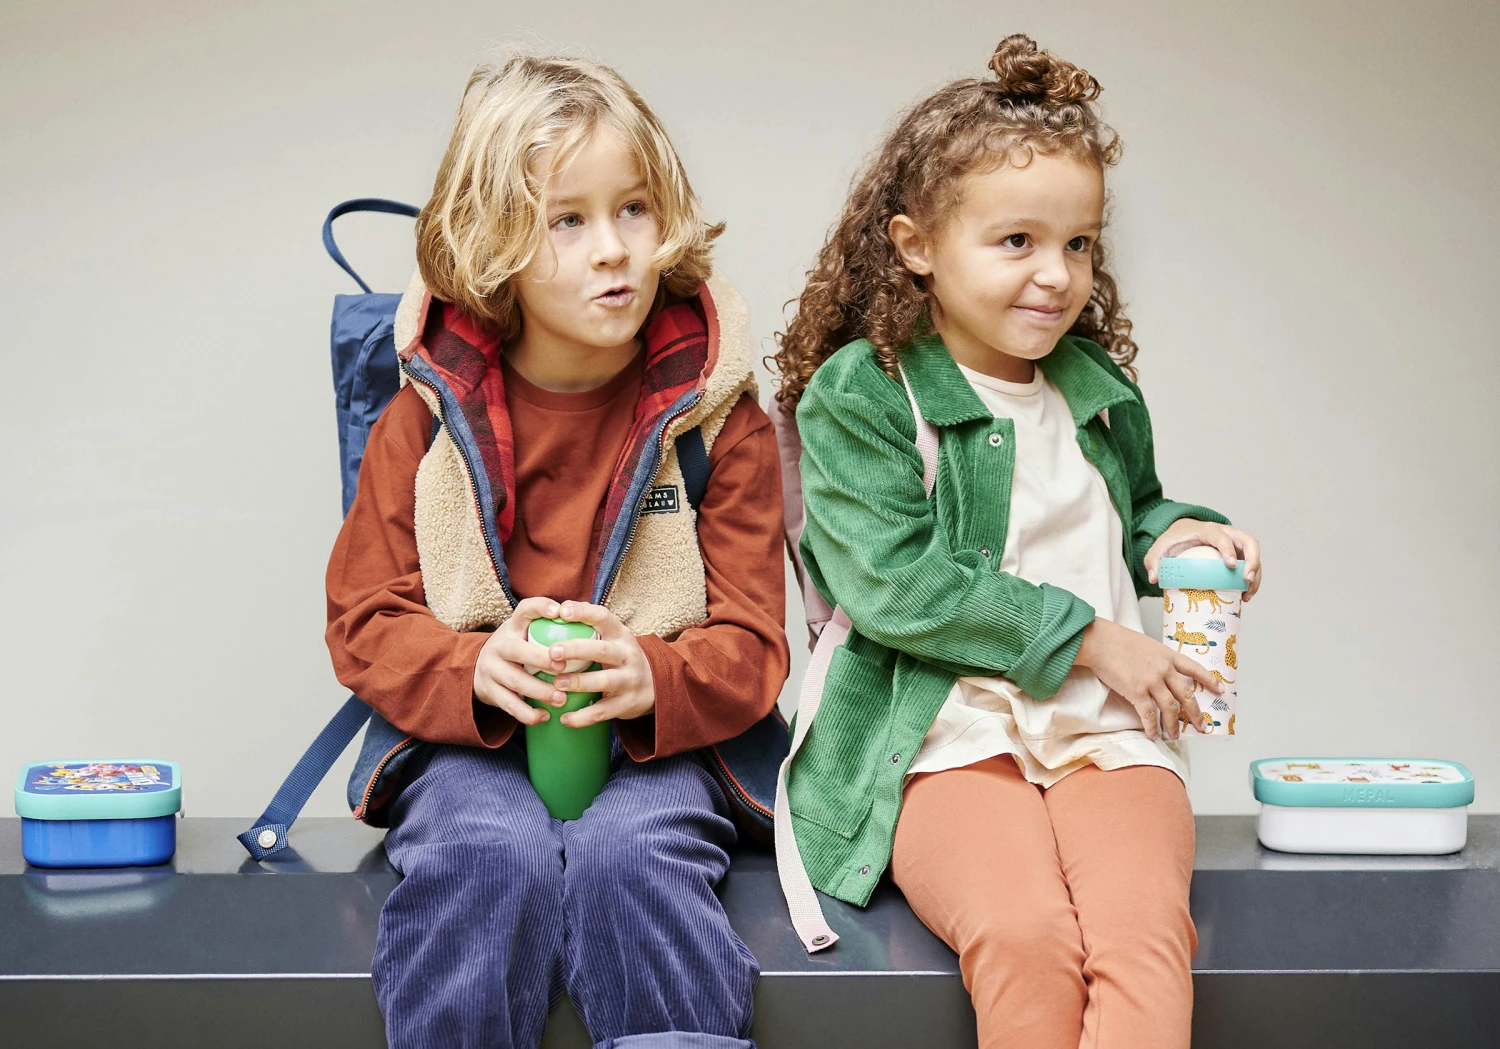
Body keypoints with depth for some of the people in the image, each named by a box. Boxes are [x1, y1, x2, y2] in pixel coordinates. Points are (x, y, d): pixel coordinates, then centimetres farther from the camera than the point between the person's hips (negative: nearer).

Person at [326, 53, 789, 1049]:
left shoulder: (719, 415, 0)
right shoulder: (429, 416, 2)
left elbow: (750, 643, -2)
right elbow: (366, 619, 3)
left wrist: (649, 679, -25)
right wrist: (477, 670, -19)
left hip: (656, 741, 0)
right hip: (470, 738, 1)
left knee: (630, 857, -31)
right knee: (493, 860, -30)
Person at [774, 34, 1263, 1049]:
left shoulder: (1100, 391, 17)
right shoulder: (856, 395, -2)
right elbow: (896, 585, -11)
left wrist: (1173, 534, 10)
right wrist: (1086, 637, -10)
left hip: (1107, 729, 4)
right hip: (944, 735, -4)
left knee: (1143, 926, -27)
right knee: (1025, 935, -31)